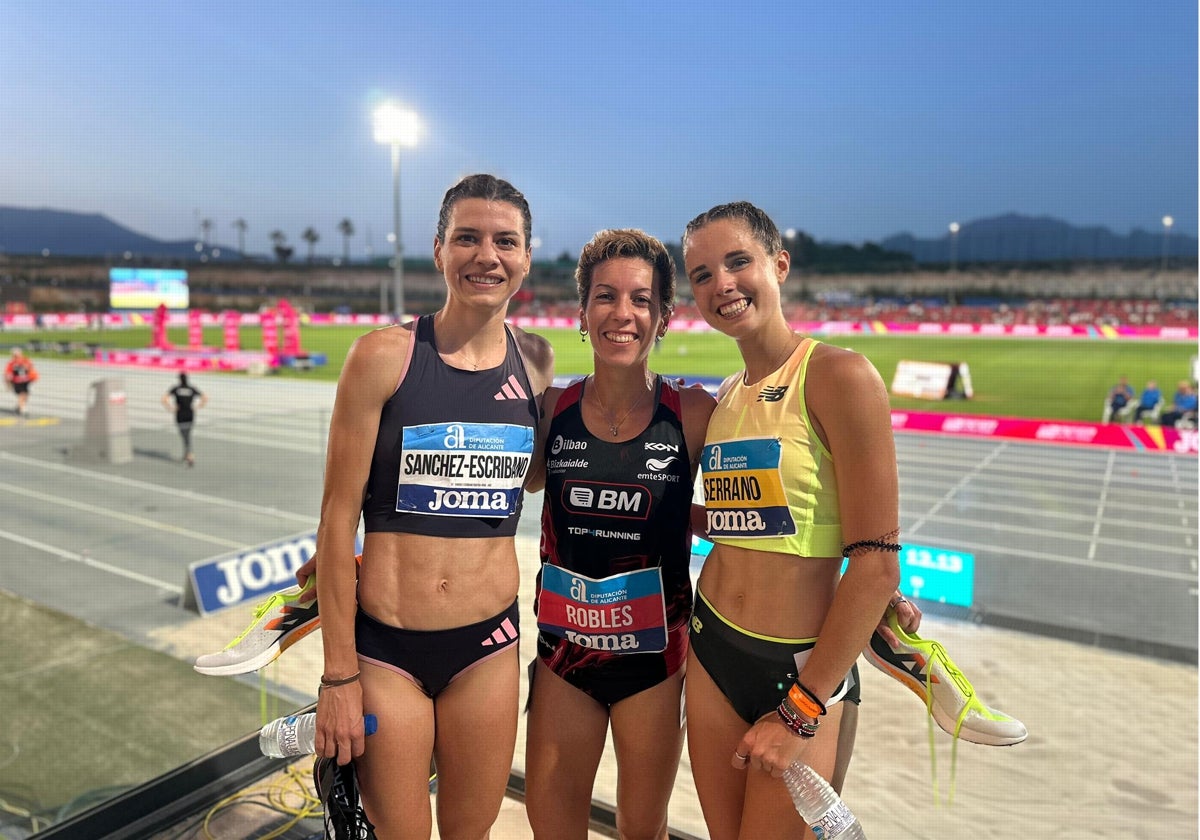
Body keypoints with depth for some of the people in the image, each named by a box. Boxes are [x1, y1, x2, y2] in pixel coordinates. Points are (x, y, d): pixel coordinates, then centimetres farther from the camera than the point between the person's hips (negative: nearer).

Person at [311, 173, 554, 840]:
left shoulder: (536, 361, 1)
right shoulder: (385, 354, -10)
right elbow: (337, 517, -9)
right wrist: (338, 675, -8)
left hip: (488, 646, 3)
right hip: (385, 647, -3)